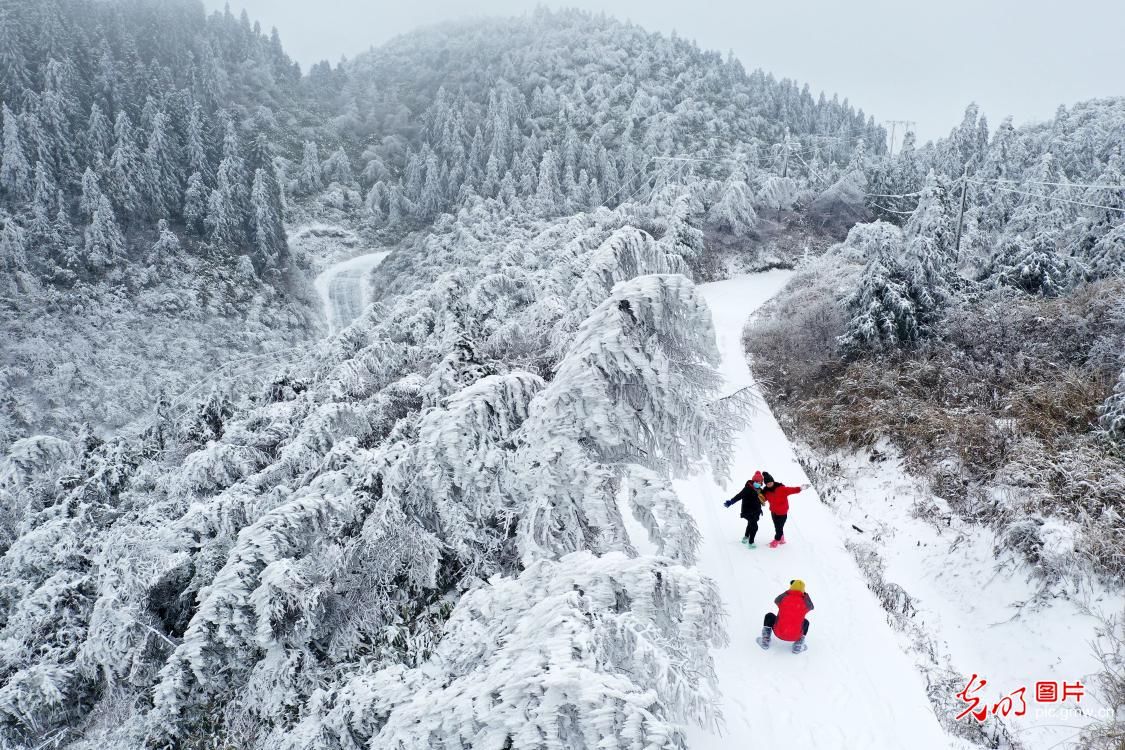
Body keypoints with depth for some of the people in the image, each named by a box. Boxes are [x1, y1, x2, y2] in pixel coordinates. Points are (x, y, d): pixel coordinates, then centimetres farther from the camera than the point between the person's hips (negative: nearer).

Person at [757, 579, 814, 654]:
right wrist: (806, 595, 29)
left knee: (769, 616, 25)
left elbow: (776, 601, 17)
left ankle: (765, 641, 18)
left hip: (779, 633, 0)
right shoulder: (805, 603, -9)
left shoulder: (783, 597, -9)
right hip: (795, 636, 0)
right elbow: (811, 607, 18)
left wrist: (788, 592, 26)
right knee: (806, 622, 28)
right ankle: (798, 646, 17)